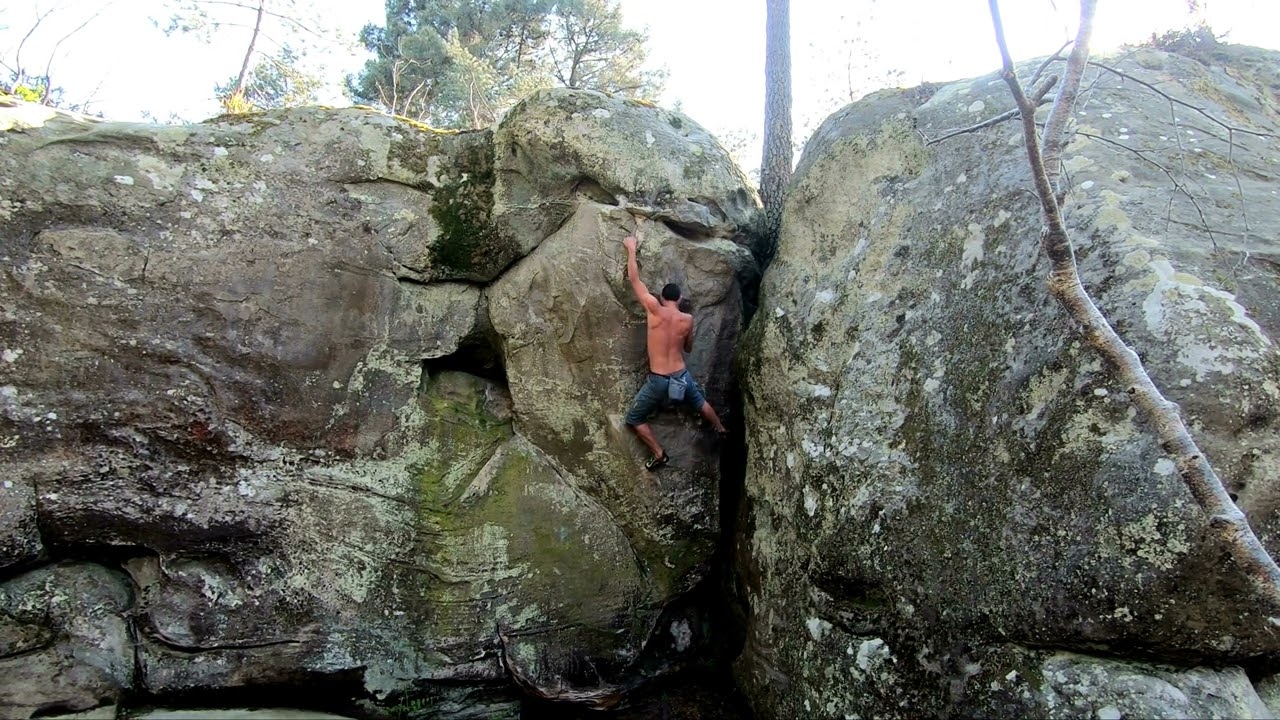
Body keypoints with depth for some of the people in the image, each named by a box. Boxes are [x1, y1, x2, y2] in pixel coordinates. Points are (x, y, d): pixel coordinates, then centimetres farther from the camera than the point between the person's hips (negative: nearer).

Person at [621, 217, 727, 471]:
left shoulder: (654, 309, -13)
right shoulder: (688, 319, -2)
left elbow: (634, 279, -6)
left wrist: (631, 249, 4)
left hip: (658, 380, -4)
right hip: (682, 376, 5)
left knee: (634, 419, 12)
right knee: (699, 401, 36)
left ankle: (659, 454, 5)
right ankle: (722, 430, 53)